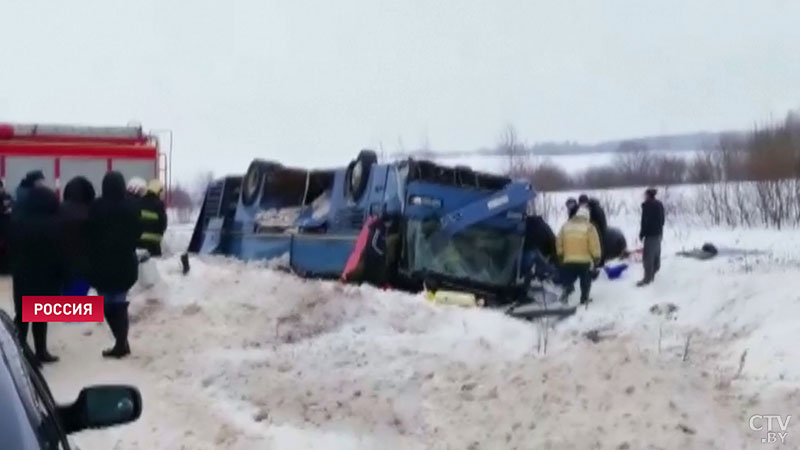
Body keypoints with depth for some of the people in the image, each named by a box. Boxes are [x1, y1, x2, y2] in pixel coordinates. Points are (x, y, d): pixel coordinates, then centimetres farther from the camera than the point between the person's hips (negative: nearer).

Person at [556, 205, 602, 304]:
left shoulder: (566, 226, 6)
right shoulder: (589, 227, -5)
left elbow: (559, 242, 9)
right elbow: (594, 244, -8)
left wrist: (560, 254, 20)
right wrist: (597, 257, 4)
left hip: (568, 260, 2)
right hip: (585, 260, -2)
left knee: (568, 280, 13)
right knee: (585, 281, 14)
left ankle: (567, 287, -14)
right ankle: (584, 298, 15)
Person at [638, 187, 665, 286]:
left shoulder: (647, 205, -16)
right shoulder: (659, 204, 11)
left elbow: (645, 221, -18)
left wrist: (641, 234, -10)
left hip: (651, 234, -10)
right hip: (659, 233, 10)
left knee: (648, 256, -7)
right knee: (656, 255, 15)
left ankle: (647, 279, -7)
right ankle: (652, 274, 24)